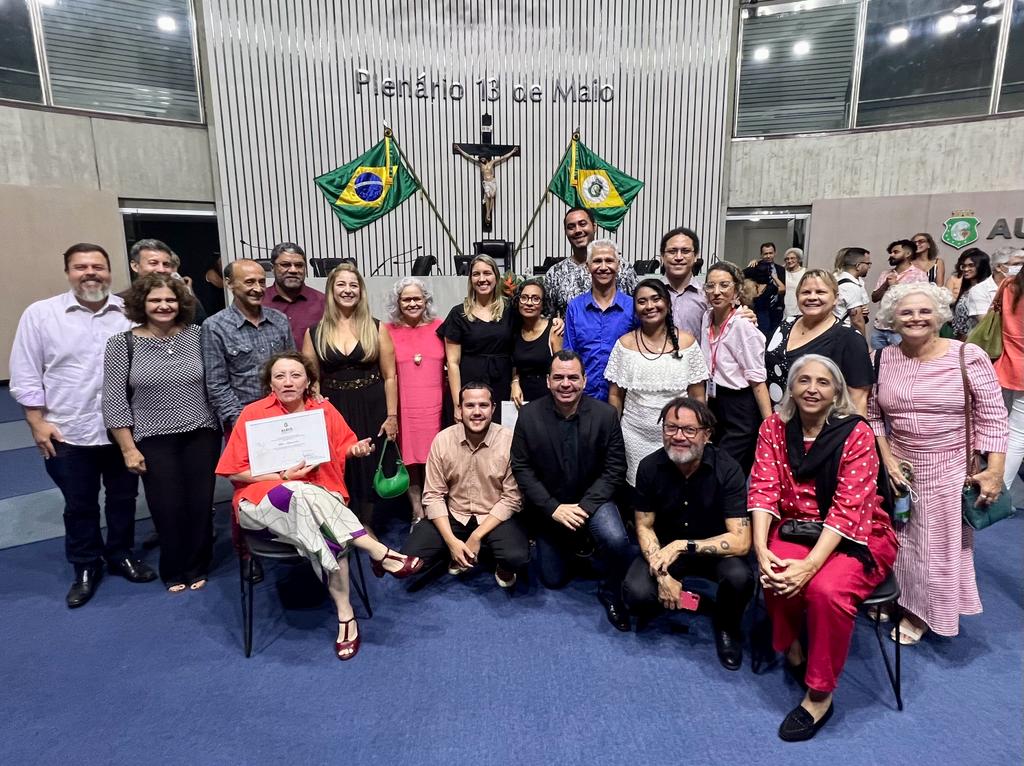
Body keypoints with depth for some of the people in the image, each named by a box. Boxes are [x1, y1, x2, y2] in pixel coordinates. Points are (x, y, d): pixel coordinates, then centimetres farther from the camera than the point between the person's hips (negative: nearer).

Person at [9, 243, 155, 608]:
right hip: (69, 434, -1)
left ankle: (122, 555, 36)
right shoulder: (40, 314, -3)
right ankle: (86, 568, 31)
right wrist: (37, 422, -4)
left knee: (123, 498, 16)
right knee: (79, 506, 14)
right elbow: (26, 376, -1)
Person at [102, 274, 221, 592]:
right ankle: (174, 571, 29)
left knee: (200, 504, 7)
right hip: (154, 441, -1)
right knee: (167, 508, 6)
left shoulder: (196, 335, 0)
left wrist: (226, 425, 5)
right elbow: (114, 401, -4)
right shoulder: (122, 343, -5)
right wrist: (128, 448, -6)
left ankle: (197, 568, 28)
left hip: (202, 435, 1)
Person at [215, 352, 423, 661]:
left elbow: (342, 450, 17)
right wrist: (285, 476, -15)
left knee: (327, 536, -35)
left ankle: (345, 615, -24)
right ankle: (382, 555, -35)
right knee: (305, 494, -38)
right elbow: (235, 473, -4)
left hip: (320, 497, 2)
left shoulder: (324, 410, 4)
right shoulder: (253, 414, -4)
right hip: (262, 502, -2)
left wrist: (357, 449, -7)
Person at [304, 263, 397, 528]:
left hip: (371, 409, -1)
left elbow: (389, 375, 1)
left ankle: (366, 526, 27)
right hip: (333, 410, 1)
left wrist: (391, 415, -4)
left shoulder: (376, 328, 0)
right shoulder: (315, 333, 3)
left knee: (368, 467, 7)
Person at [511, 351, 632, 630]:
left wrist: (584, 507, -22)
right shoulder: (529, 415, -12)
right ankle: (573, 547, 44)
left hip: (593, 499, -1)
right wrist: (554, 508, -18)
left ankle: (610, 594, 1)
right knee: (553, 580, 10)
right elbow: (521, 468, -9)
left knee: (616, 540, -31)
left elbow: (615, 469, -11)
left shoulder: (606, 414, -13)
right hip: (549, 507, 1)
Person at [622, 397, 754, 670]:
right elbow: (644, 526, -5)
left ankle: (727, 627, 2)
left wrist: (683, 546, -33)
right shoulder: (650, 467, -14)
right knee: (636, 593, -27)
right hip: (664, 549, 1)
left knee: (740, 577, -33)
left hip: (716, 551, -1)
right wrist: (662, 574, -20)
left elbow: (741, 542, -24)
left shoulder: (727, 469, -21)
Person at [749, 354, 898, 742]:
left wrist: (810, 564, -30)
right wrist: (760, 546, -25)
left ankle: (820, 695, -6)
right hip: (796, 529, 3)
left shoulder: (856, 433, -13)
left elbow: (848, 508, -20)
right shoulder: (774, 427, -2)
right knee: (777, 576, -28)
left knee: (826, 588, -30)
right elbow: (764, 489, -9)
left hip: (856, 536, -2)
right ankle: (792, 646, 6)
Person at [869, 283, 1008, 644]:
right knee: (899, 538, 14)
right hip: (900, 466, 2)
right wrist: (886, 457, -4)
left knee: (940, 542, 10)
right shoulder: (883, 359, -4)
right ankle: (896, 597, 37)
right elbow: (872, 414, 4)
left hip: (951, 471, -2)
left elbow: (992, 416, -9)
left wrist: (994, 470, -12)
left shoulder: (969, 356, -12)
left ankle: (921, 611, 31)